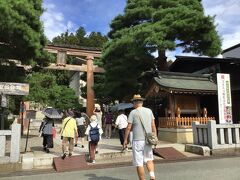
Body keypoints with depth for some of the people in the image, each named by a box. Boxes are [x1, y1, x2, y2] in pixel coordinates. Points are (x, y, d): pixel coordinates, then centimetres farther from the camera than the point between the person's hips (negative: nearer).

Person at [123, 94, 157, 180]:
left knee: (139, 163, 5)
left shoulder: (133, 112, -6)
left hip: (137, 140, -4)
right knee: (149, 159, 19)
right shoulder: (149, 111, 6)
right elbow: (153, 126, 7)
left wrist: (125, 140, 0)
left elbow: (128, 127, -7)